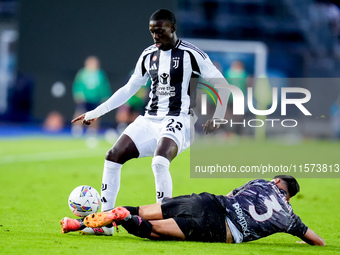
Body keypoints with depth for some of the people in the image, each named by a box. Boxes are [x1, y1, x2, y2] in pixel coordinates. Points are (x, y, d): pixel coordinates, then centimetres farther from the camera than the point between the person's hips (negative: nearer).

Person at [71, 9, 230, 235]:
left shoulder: (190, 54, -8)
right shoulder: (148, 55, 10)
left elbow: (222, 85, -6)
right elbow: (129, 89, 20)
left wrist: (215, 118, -18)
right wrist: (96, 112, 19)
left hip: (177, 121, -7)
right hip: (150, 120, 7)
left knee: (159, 162, -32)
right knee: (113, 157, -6)